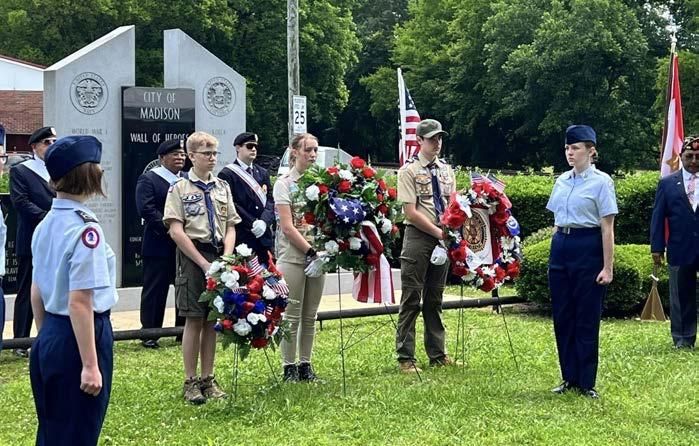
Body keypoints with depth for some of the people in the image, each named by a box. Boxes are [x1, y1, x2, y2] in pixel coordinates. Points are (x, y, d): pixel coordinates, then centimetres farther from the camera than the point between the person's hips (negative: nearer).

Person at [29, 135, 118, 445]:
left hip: (49, 338, 8)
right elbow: (79, 303, -22)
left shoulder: (45, 225, 6)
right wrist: (90, 365, -20)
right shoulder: (84, 228, -19)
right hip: (79, 337, -8)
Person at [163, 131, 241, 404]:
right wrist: (203, 263, -14)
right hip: (192, 258, -4)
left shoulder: (222, 187, 12)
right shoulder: (180, 188, -2)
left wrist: (226, 258, -5)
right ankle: (191, 381, 7)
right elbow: (176, 231, -10)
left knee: (213, 320, 8)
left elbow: (230, 227, 12)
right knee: (194, 320, -2)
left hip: (219, 256, 4)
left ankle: (208, 379, 16)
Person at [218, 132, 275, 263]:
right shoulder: (227, 174, -2)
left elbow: (270, 200, 9)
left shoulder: (263, 173, 18)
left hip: (264, 237, 6)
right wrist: (252, 224, -14)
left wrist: (264, 221, -9)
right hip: (241, 238, -6)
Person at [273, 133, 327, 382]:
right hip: (292, 257, -5)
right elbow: (287, 227, -10)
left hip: (318, 258, 5)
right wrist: (312, 252, -15)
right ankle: (289, 367, 6)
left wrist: (323, 253, -5)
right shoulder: (284, 183, -2)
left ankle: (305, 365, 16)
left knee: (310, 316, 8)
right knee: (291, 316, -2)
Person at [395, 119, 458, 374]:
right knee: (411, 299, -4)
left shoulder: (446, 170, 13)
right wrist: (439, 233, -14)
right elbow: (411, 212, -12)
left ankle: (437, 354, 19)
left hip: (442, 237, 6)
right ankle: (405, 359, 1)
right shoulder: (409, 171, -6)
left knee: (435, 298, 13)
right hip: (418, 237, -6)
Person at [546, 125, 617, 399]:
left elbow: (607, 228, -8)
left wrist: (607, 267, -12)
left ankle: (586, 383, 8)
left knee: (586, 319, -1)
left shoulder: (601, 181, -6)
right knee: (562, 316, 8)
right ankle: (569, 378, 18)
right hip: (560, 247, 6)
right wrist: (557, 249, 13)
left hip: (588, 248, -6)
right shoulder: (562, 181, 11)